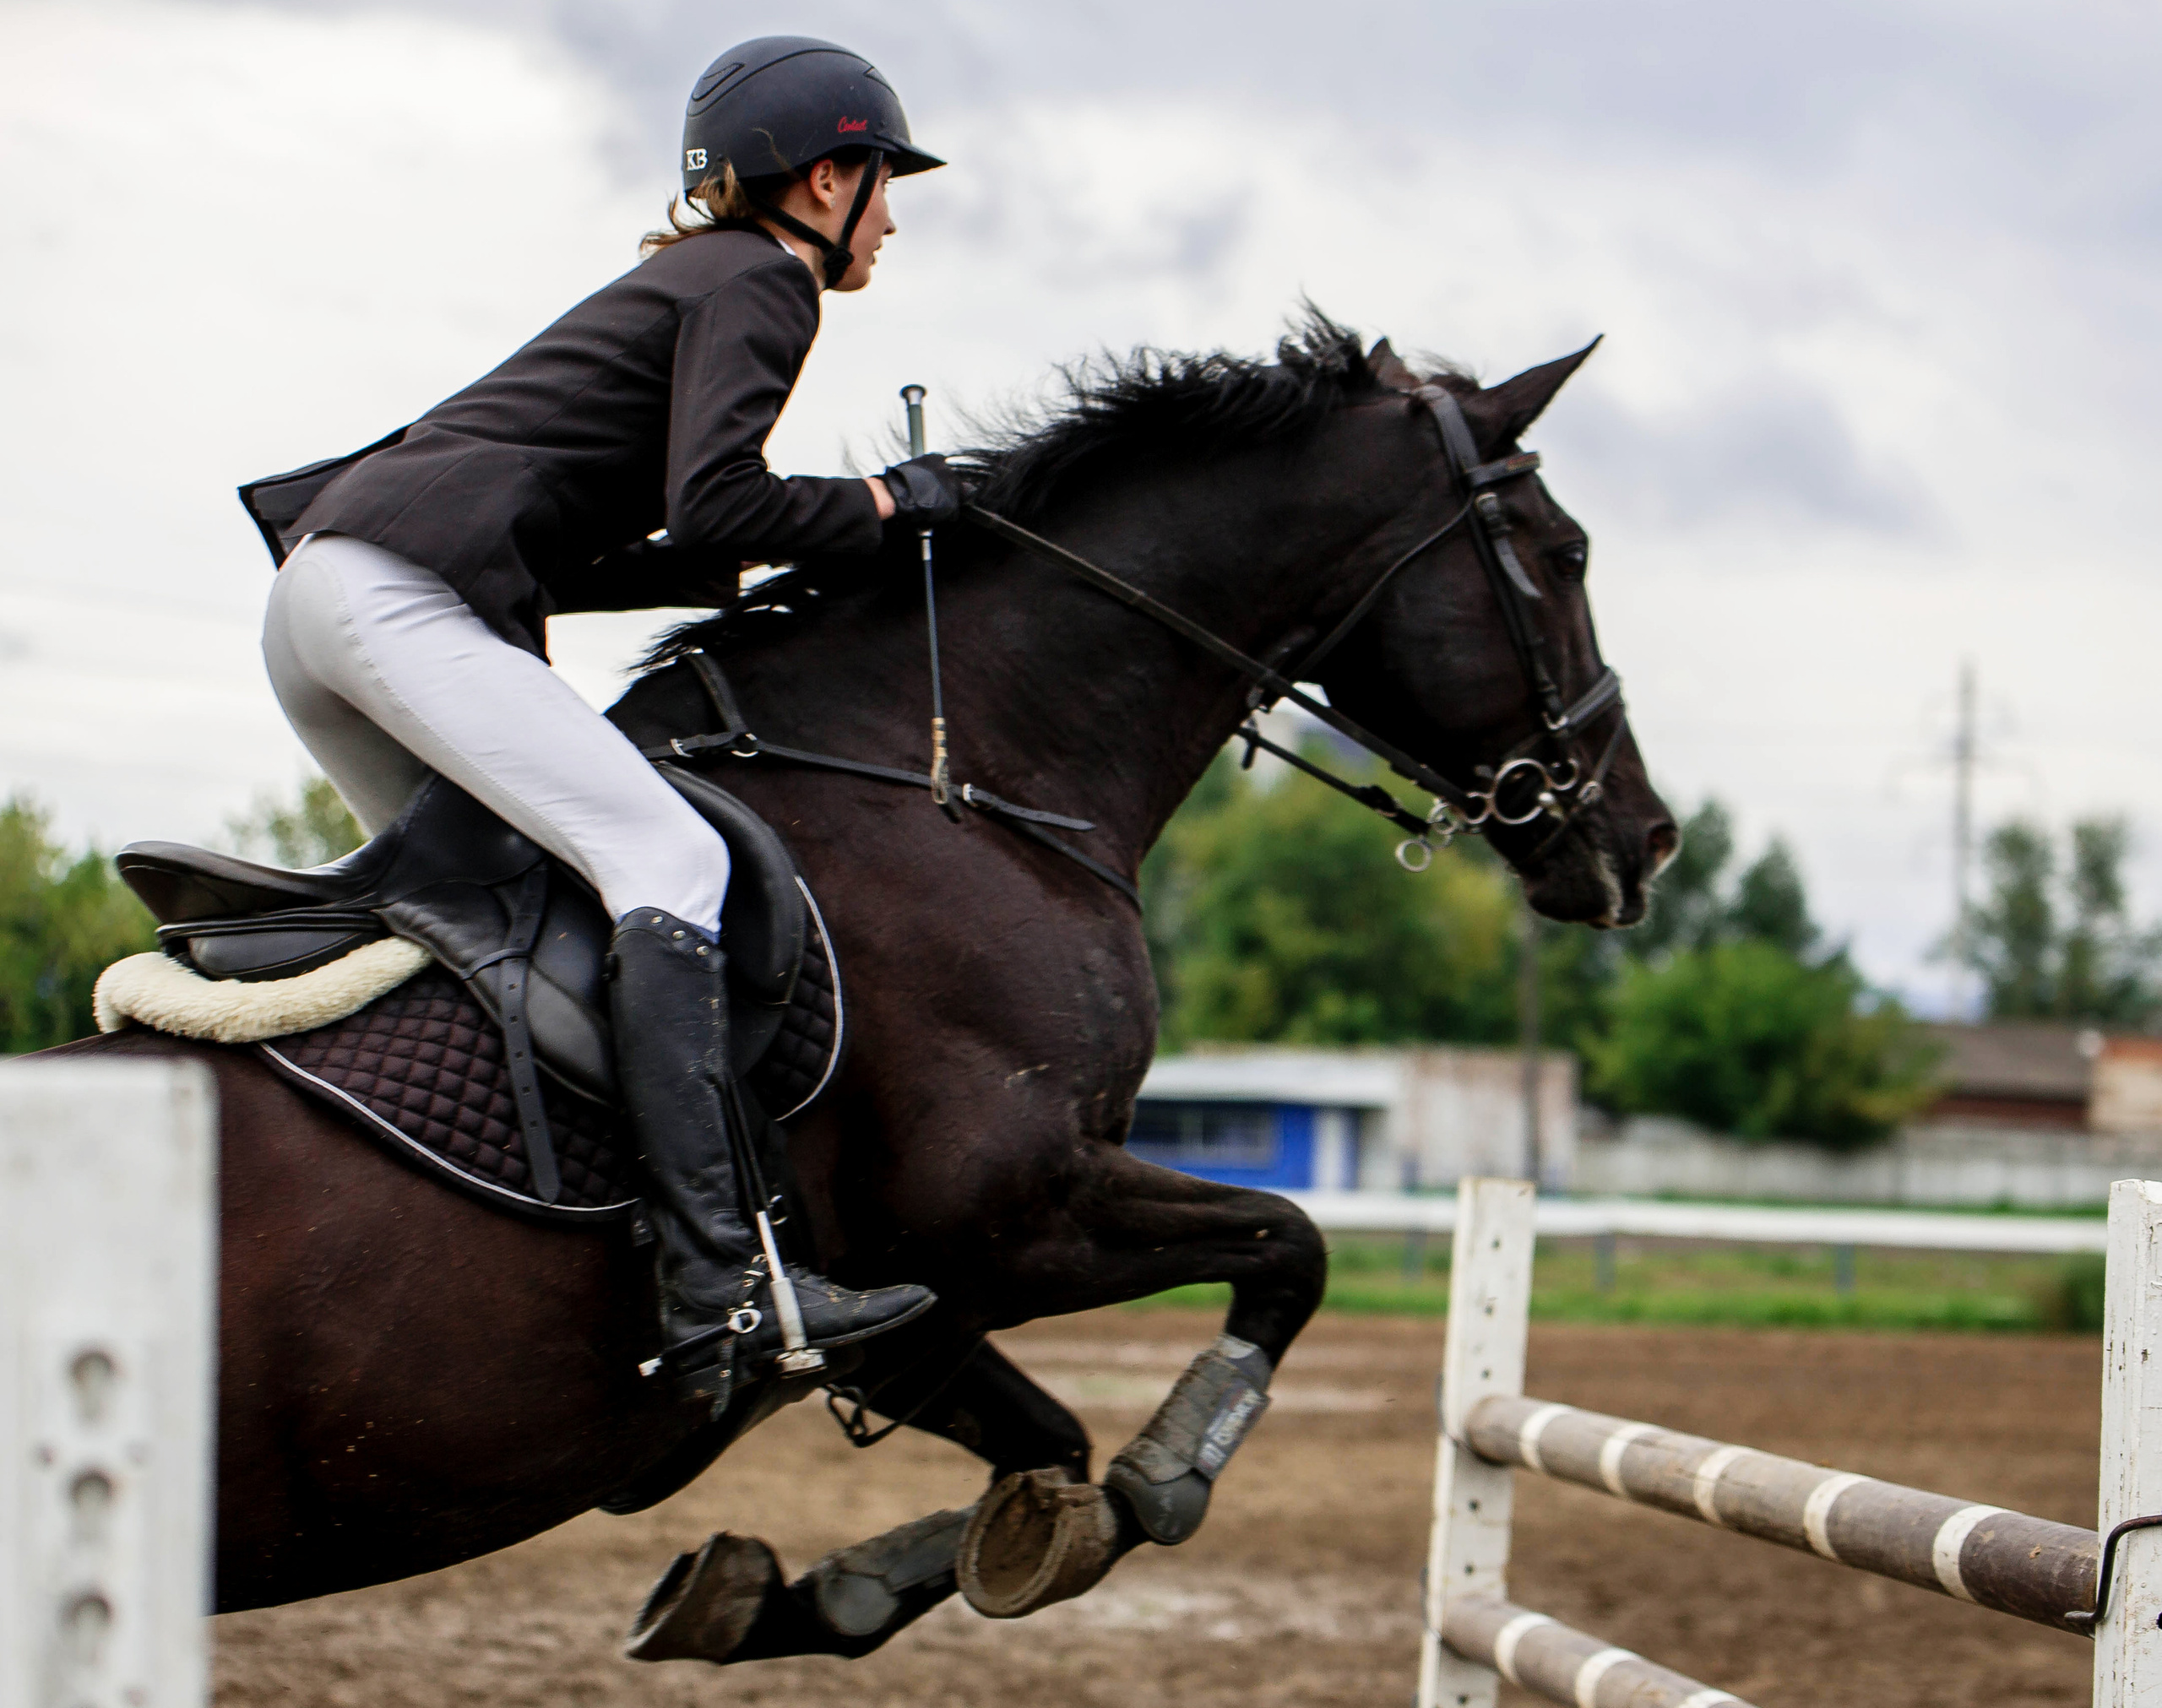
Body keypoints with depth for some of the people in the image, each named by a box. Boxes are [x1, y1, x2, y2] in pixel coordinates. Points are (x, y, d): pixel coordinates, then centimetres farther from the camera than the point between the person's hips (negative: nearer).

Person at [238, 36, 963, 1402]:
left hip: (322, 592, 11)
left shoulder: (686, 280, 30)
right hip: (403, 596, -11)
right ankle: (719, 1283, -34)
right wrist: (880, 504, -1)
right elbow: (709, 505, -15)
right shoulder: (761, 285, 1)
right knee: (670, 860, -21)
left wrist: (768, 560, 22)